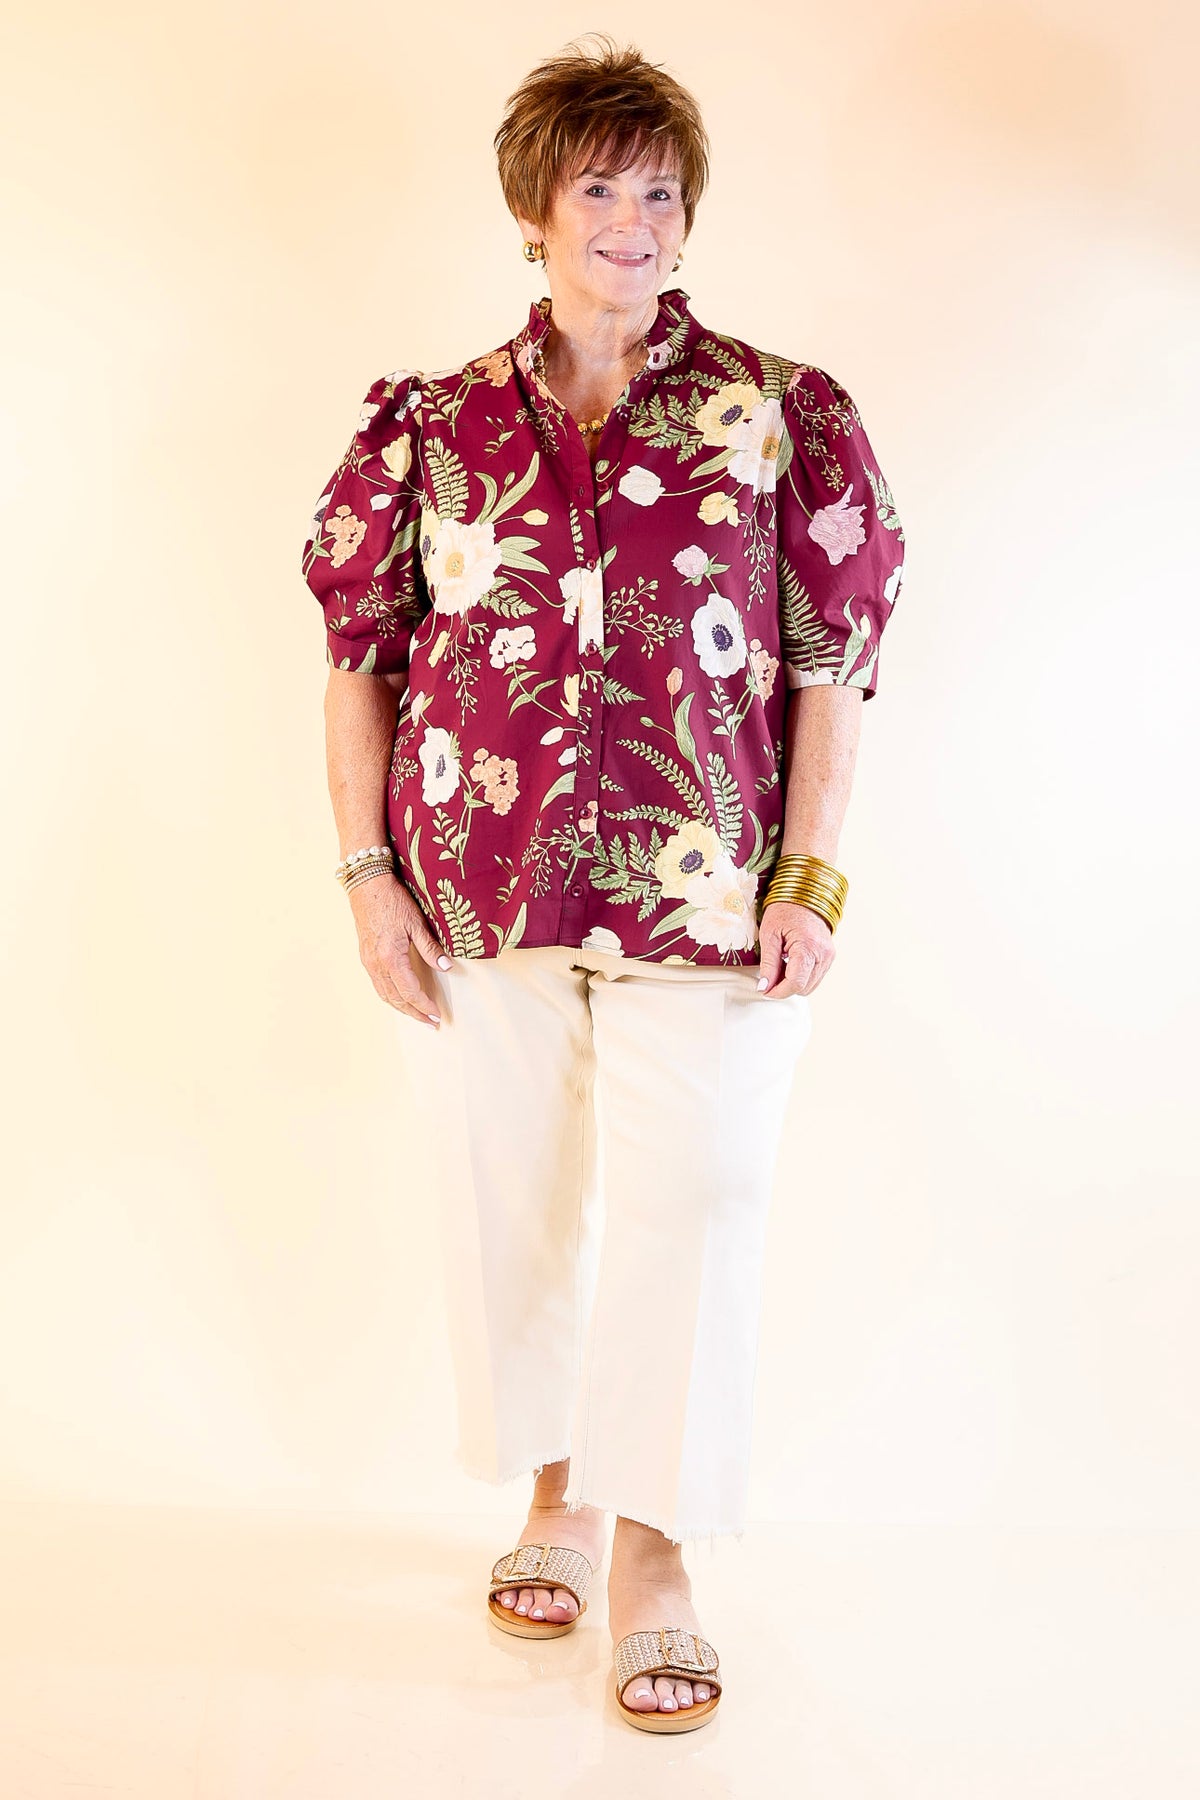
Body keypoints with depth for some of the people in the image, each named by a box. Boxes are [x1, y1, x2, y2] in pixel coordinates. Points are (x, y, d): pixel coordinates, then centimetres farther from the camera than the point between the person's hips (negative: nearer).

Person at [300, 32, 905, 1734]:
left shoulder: (781, 414, 1)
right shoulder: (433, 425, 6)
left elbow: (833, 664, 0)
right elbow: (363, 654, 8)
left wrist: (811, 877, -8)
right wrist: (368, 870, 1)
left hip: (704, 893, -2)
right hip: (479, 888, 2)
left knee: (686, 1211, -2)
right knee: (512, 1206, 12)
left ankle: (652, 1564, 13)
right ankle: (557, 1497, 33)